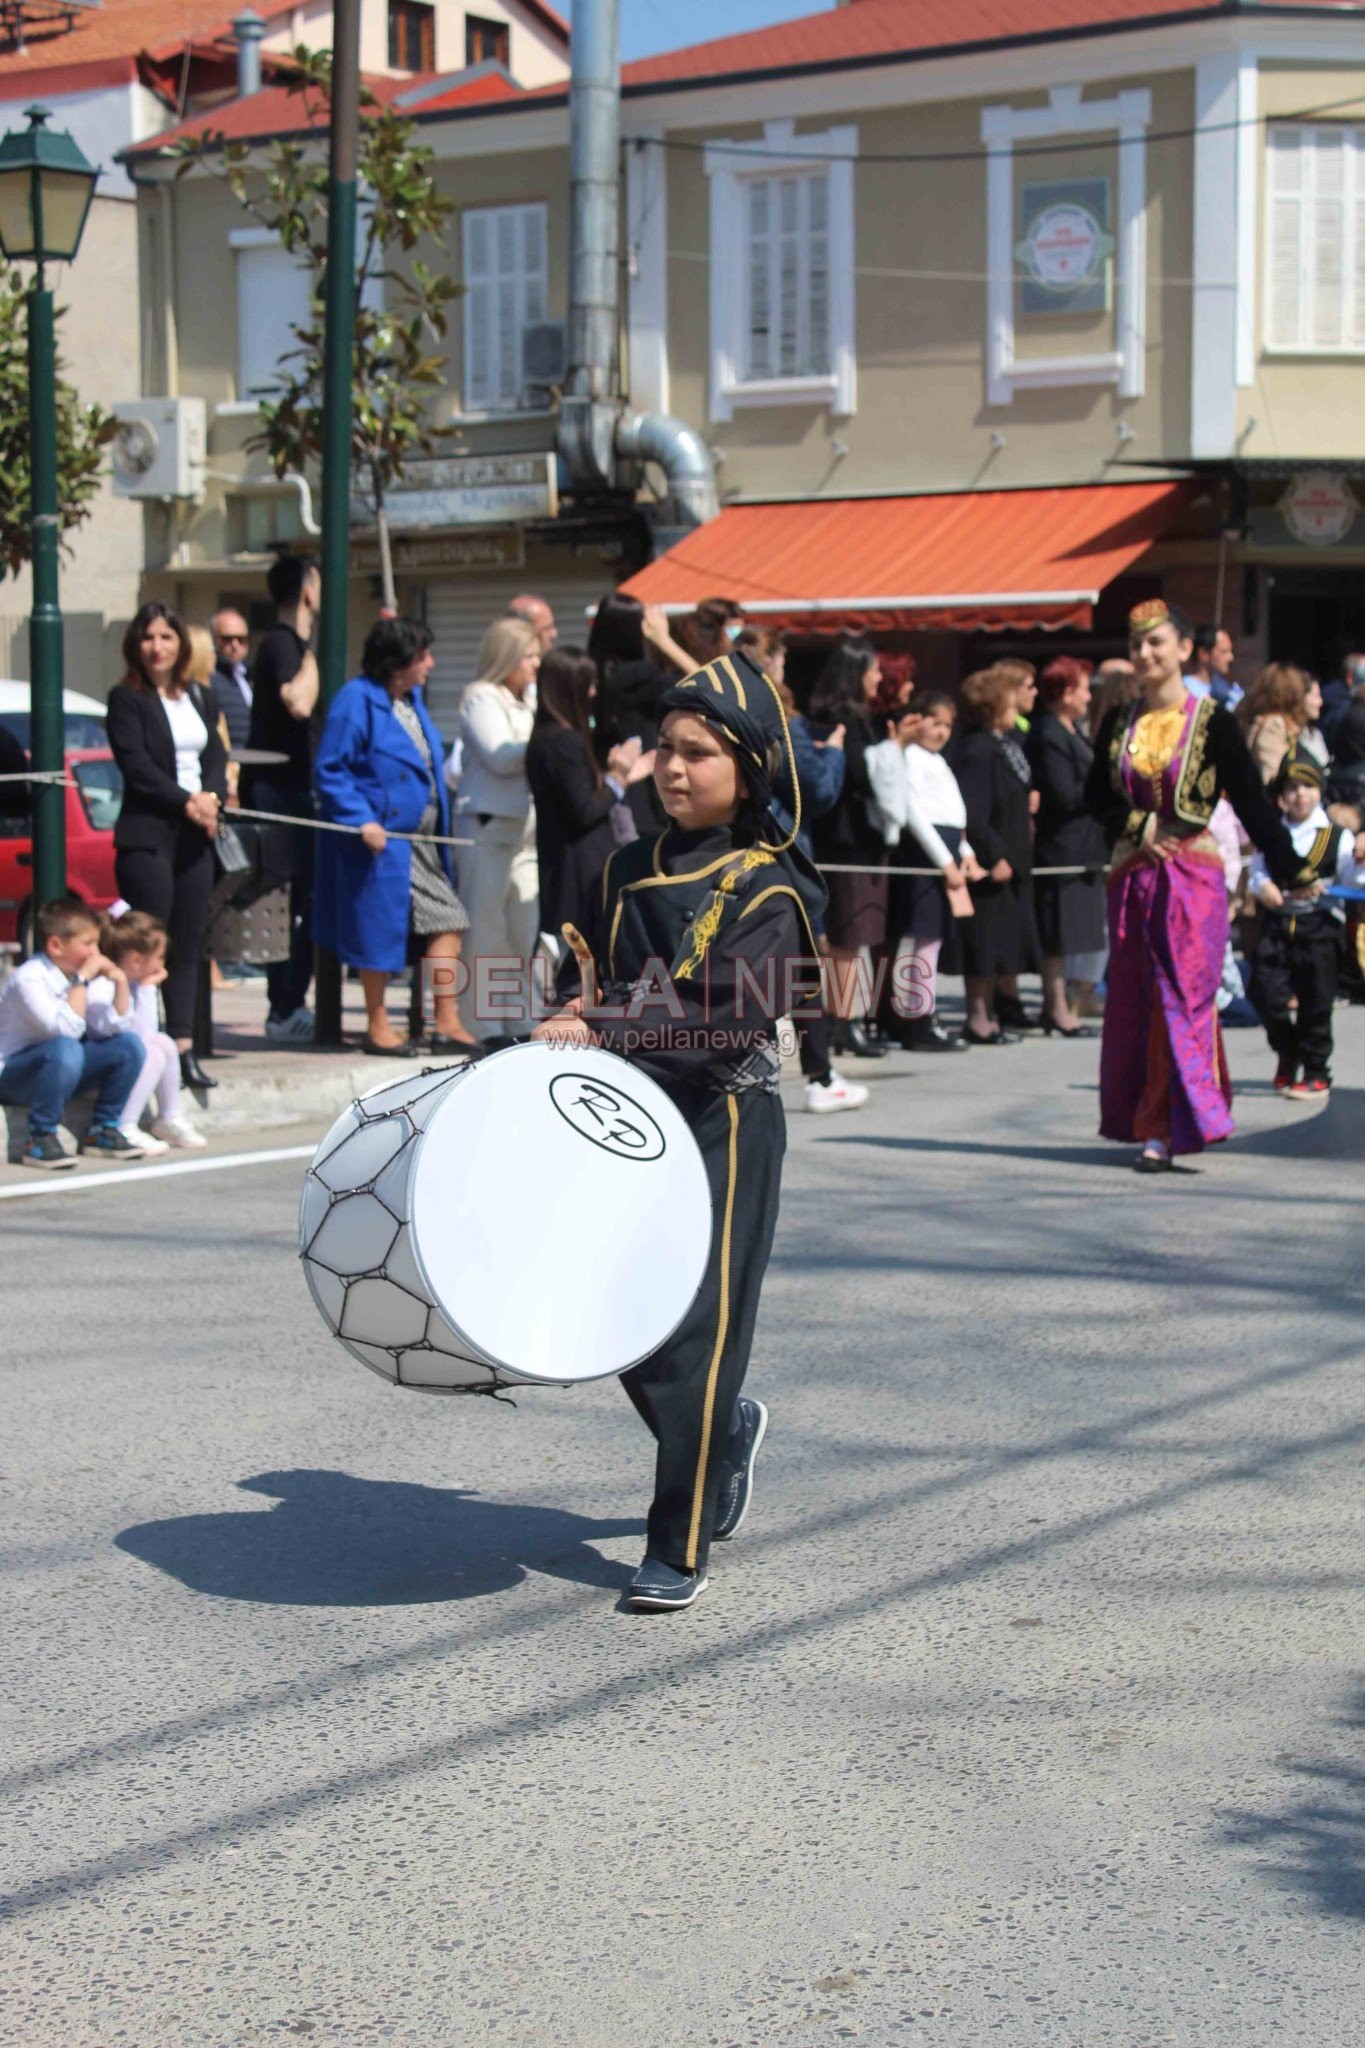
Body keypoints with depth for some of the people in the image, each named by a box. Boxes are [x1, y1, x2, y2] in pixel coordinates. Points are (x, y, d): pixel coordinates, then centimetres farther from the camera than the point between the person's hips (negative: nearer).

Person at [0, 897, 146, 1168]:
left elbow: (116, 1026, 4)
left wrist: (121, 982, -7)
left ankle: (103, 1129, 4)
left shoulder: (77, 976, 3)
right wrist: (82, 980, -28)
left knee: (129, 1045, -6)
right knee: (65, 1050, -38)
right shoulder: (29, 980, -22)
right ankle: (40, 1140, -24)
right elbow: (66, 1029, -35)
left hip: (59, 1069, 8)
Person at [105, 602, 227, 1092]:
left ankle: (184, 1048, 7)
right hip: (147, 836, -6)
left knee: (188, 945, 5)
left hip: (196, 834, 6)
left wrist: (211, 797, -7)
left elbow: (217, 755, 12)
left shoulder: (201, 696, 16)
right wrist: (186, 802, -14)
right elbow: (136, 766, -10)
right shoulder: (126, 699, -2)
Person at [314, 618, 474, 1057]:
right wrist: (362, 819, -24)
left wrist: (441, 825, 15)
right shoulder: (357, 700, -13)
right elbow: (330, 770, -15)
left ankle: (446, 1024, 7)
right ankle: (377, 1026, 14)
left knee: (447, 921, 2)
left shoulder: (412, 699, 12)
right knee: (379, 928, 1)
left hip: (422, 840, 8)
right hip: (382, 839, -8)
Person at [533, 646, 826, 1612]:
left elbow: (728, 1016, -21)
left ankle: (680, 1549, 4)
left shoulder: (770, 888, -8)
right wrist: (576, 1011, -7)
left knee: (695, 1331, -6)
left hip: (726, 1121, -6)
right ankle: (729, 1431, 38)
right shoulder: (629, 870, 10)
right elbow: (594, 999, 16)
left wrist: (605, 1030, -29)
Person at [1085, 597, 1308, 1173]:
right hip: (1131, 876, 4)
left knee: (1180, 996, -8)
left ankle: (1166, 1128, -8)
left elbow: (1251, 800, -6)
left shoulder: (1211, 722, -4)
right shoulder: (1119, 724, 8)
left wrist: (1287, 867, -14)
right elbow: (1097, 796, 12)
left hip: (1193, 876, -4)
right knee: (1132, 1000, 6)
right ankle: (1145, 1120, 17)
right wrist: (1138, 826, -7)